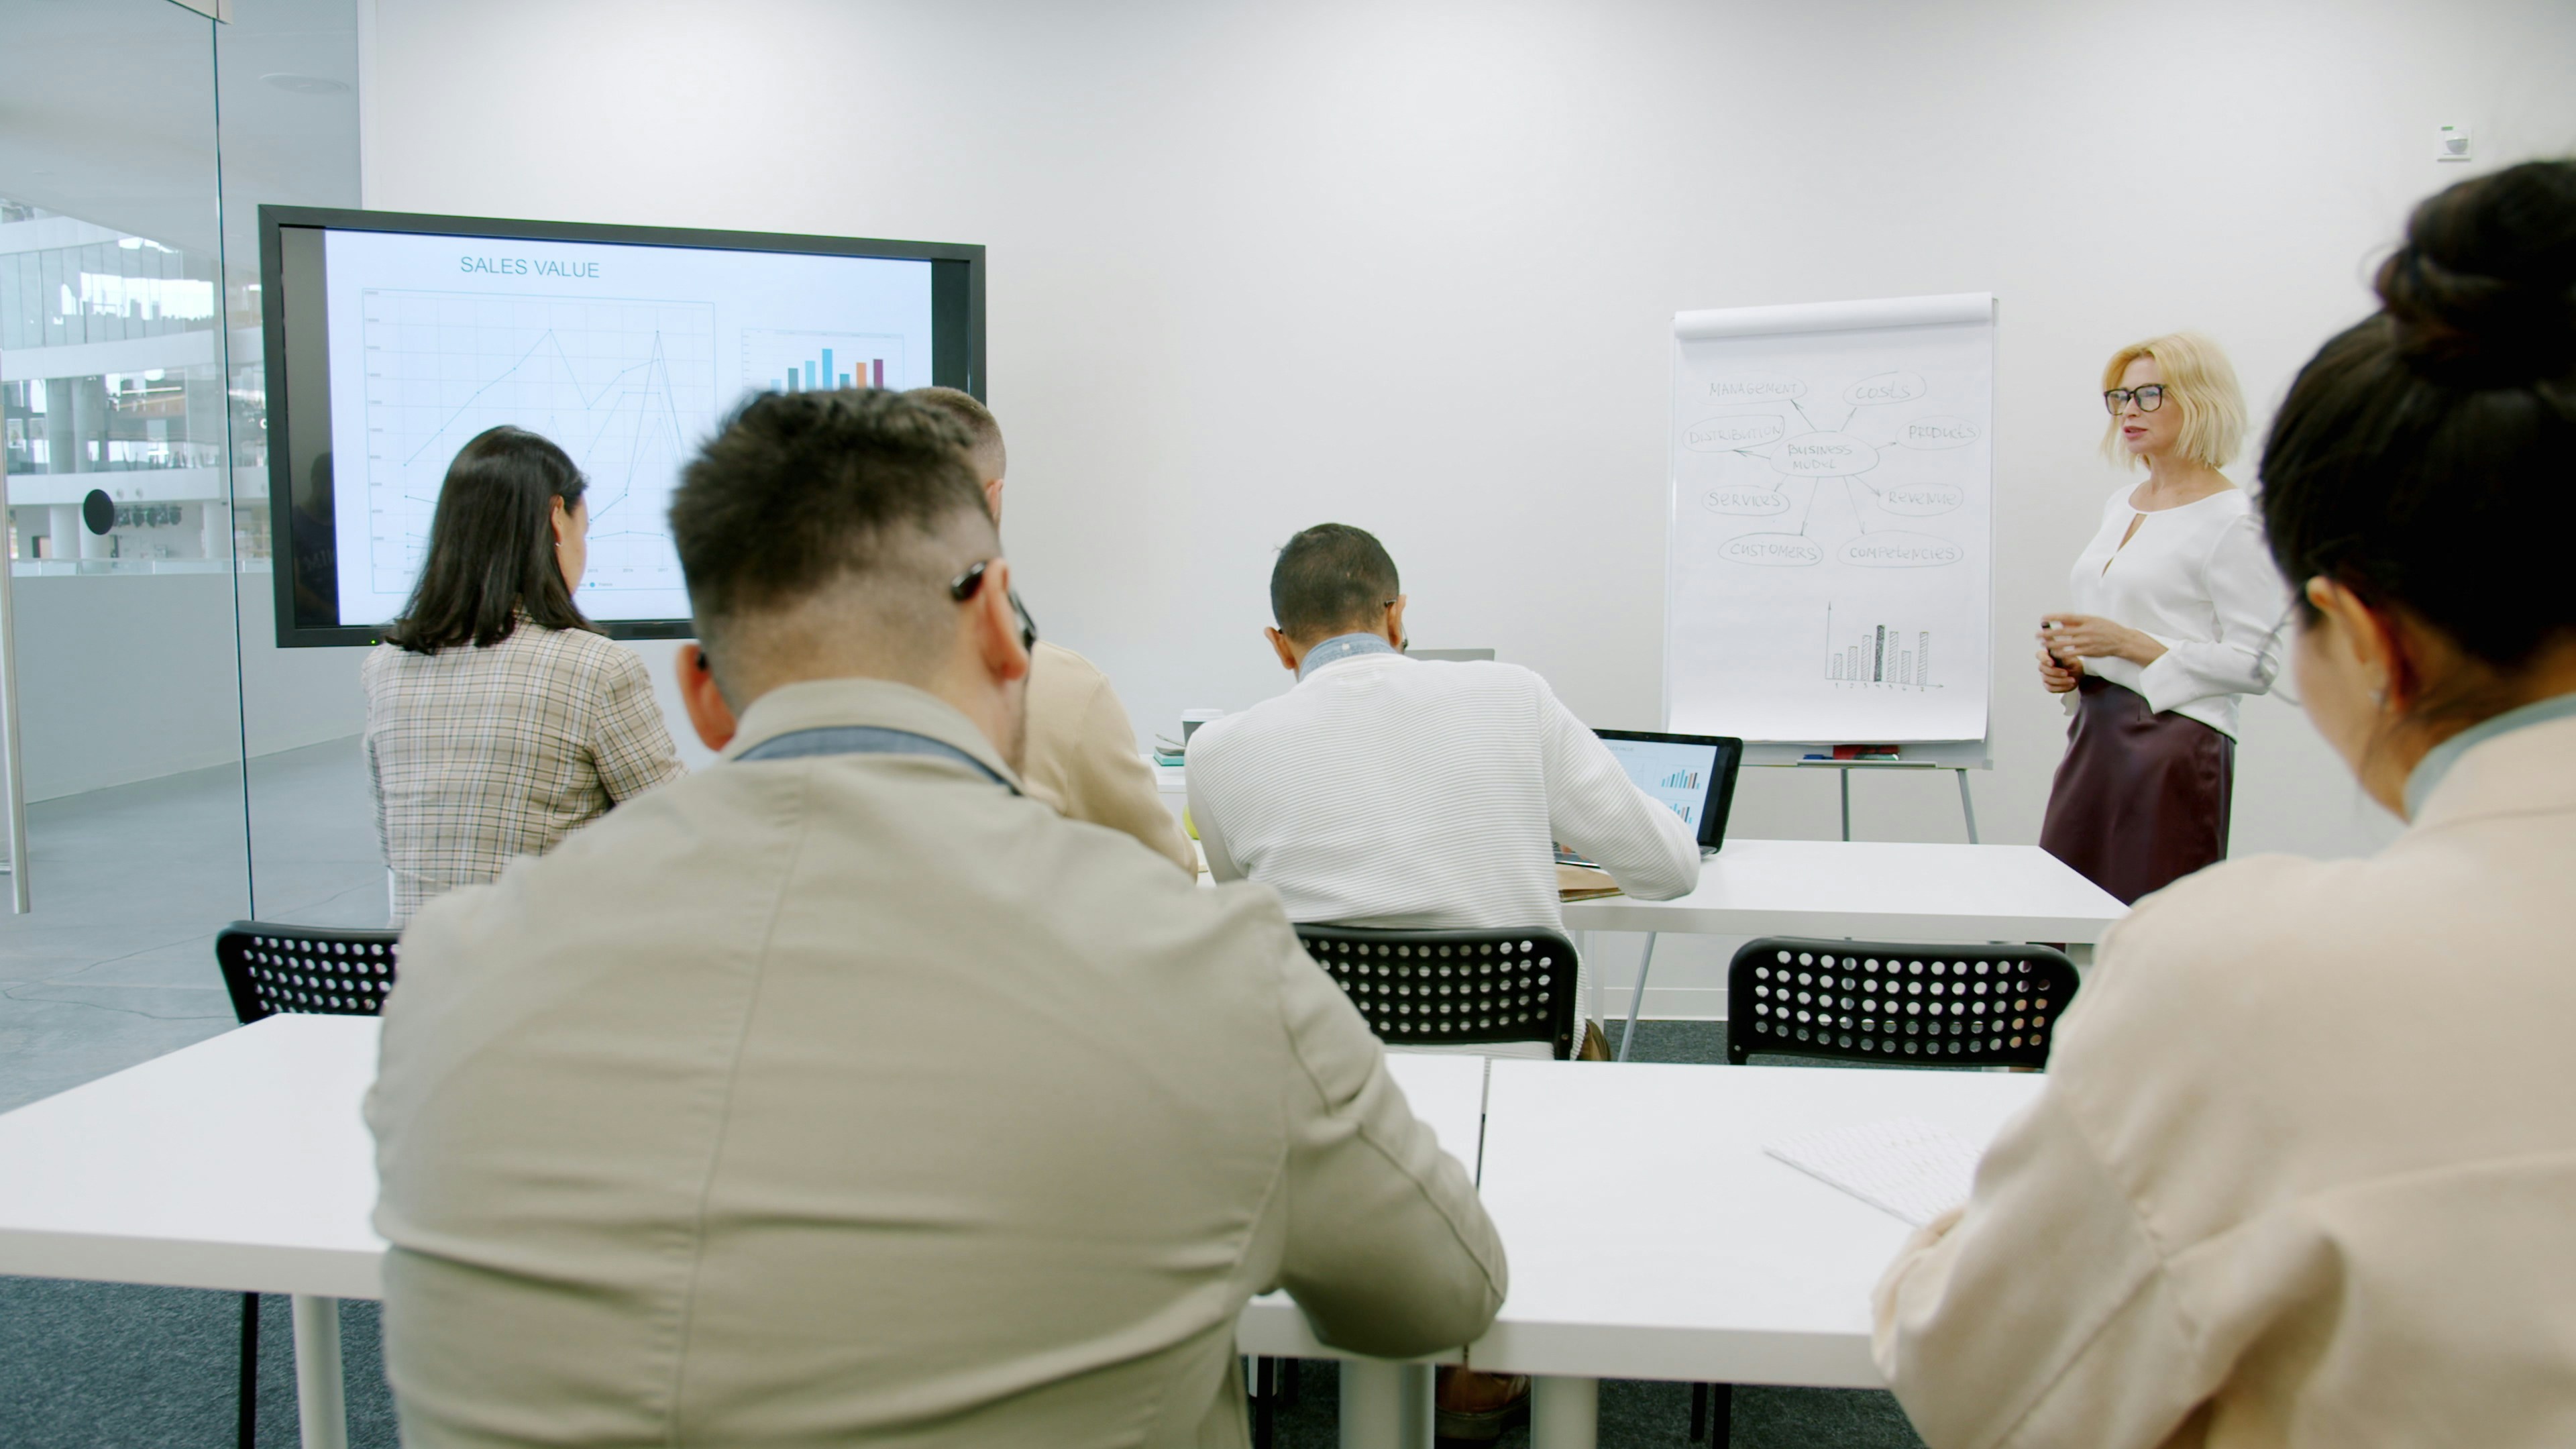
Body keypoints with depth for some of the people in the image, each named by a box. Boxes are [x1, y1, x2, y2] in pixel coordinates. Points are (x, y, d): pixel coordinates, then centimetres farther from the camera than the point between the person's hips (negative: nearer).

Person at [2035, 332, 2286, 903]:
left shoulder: (2233, 519, -8)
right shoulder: (2119, 504, 16)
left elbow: (2256, 664, -13)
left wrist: (2129, 644, -19)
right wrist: (2070, 663, 5)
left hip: (2174, 744, -7)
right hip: (2094, 735, 8)